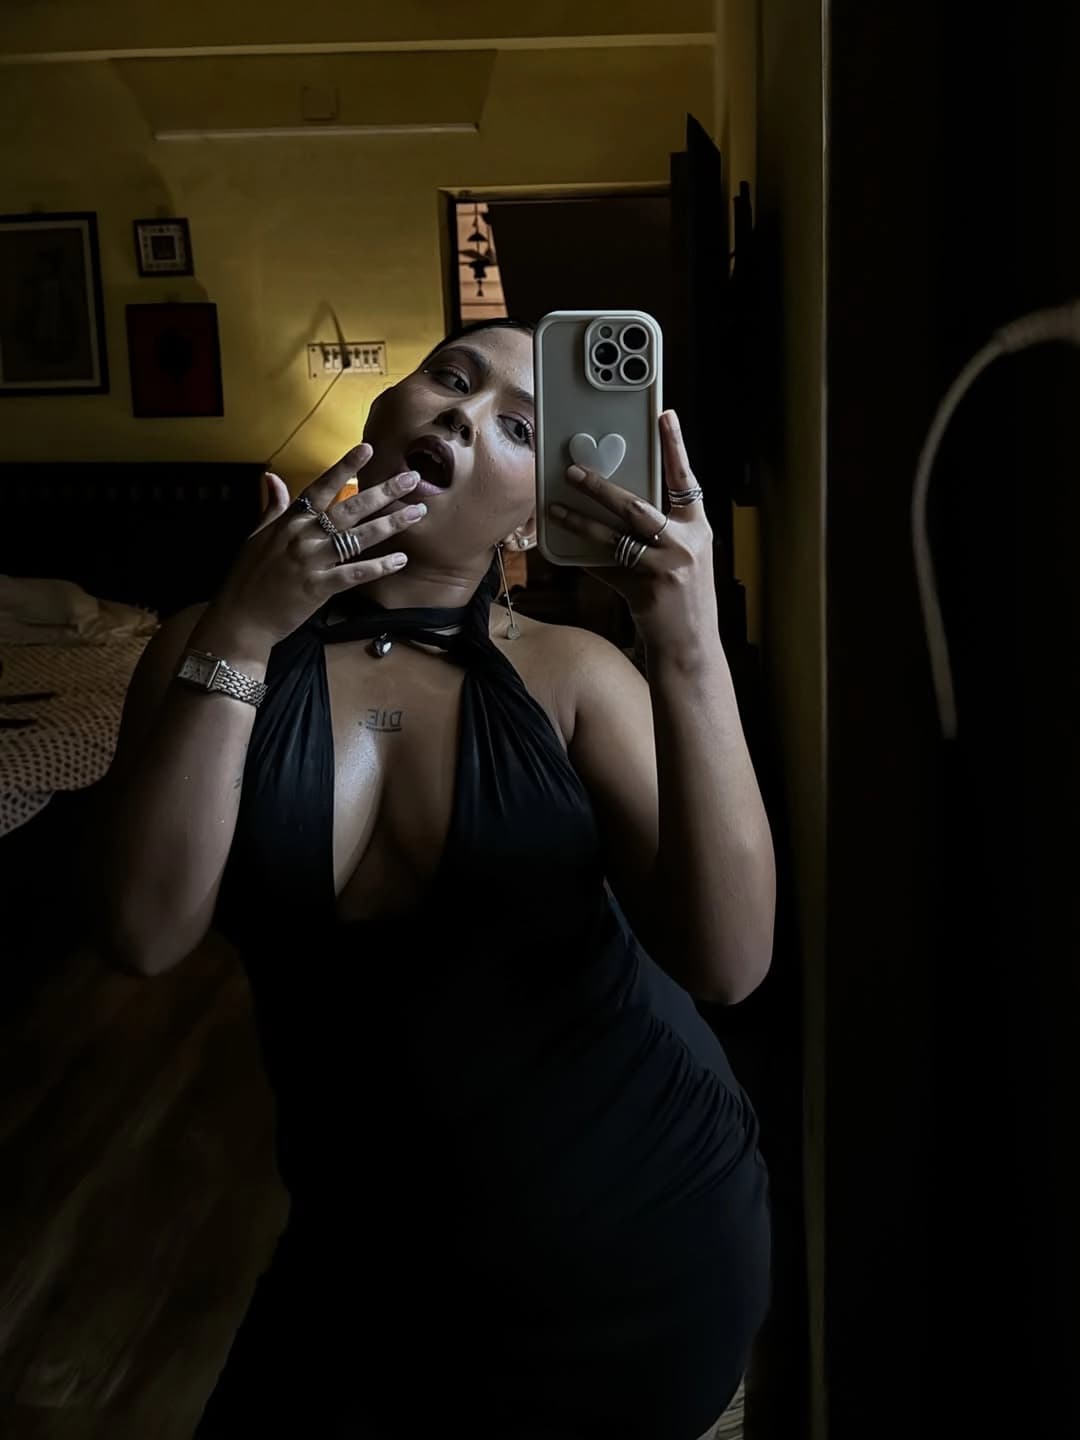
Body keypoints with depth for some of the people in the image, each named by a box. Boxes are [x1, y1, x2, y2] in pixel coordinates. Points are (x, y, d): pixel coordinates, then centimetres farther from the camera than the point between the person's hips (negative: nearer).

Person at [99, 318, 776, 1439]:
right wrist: (241, 636, -24)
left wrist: (690, 650, -30)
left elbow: (724, 962, -21)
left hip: (641, 1226, -1)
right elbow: (148, 935, -18)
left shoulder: (570, 675, -11)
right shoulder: (215, 645, -5)